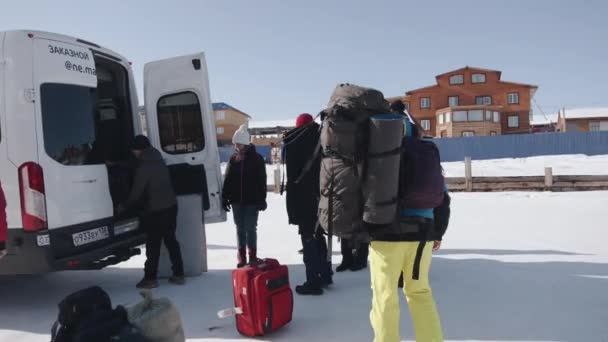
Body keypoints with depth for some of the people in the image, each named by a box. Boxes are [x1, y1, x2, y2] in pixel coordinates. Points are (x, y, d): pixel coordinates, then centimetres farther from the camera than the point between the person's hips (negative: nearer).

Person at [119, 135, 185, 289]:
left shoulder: (144, 167, -14)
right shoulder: (159, 161, 11)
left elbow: (137, 192, -10)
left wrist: (123, 207, 6)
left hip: (156, 210, -8)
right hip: (171, 206, 8)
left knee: (153, 244, 2)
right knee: (171, 240, 13)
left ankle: (150, 278, 10)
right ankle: (179, 274, 17)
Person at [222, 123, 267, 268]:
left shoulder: (257, 158, -4)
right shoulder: (234, 158, 6)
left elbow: (262, 181, -6)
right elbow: (227, 179, 7)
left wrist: (262, 199, -10)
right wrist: (225, 198, 2)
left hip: (252, 200, -3)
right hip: (237, 200, 4)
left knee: (250, 228, 1)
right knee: (240, 229, 9)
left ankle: (252, 256, 14)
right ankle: (242, 256, 19)